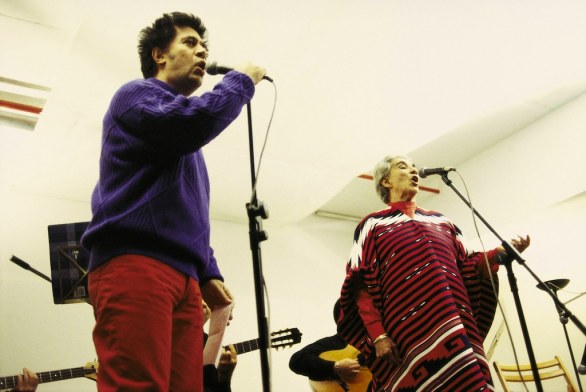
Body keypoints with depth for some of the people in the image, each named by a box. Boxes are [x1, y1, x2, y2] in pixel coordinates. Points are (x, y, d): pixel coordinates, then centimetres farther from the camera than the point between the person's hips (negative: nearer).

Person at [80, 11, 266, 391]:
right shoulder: (136, 95, 8)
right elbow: (194, 122, -16)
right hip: (133, 264, -8)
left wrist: (208, 273, 20)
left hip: (183, 277, 8)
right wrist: (242, 79, 1)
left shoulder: (180, 140, 32)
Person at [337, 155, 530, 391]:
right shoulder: (373, 225, 11)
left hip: (459, 330, 4)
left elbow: (468, 268, 21)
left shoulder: (440, 221, 25)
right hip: (411, 333, -4)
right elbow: (362, 286, 1)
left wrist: (500, 252, 3)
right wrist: (377, 335, -11)